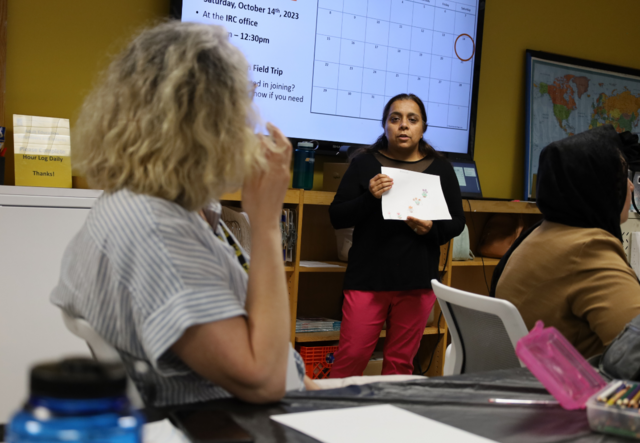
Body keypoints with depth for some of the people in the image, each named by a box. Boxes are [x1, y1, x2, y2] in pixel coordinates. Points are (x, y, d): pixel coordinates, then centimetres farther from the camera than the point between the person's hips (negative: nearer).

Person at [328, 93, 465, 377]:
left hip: (418, 281, 2)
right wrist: (369, 197, -16)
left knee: (400, 363, 7)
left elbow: (457, 223, 10)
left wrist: (432, 228, -12)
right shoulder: (364, 163, 6)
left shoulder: (440, 168, 10)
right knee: (350, 359, -3)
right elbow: (336, 218, 1)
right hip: (367, 277, -1)